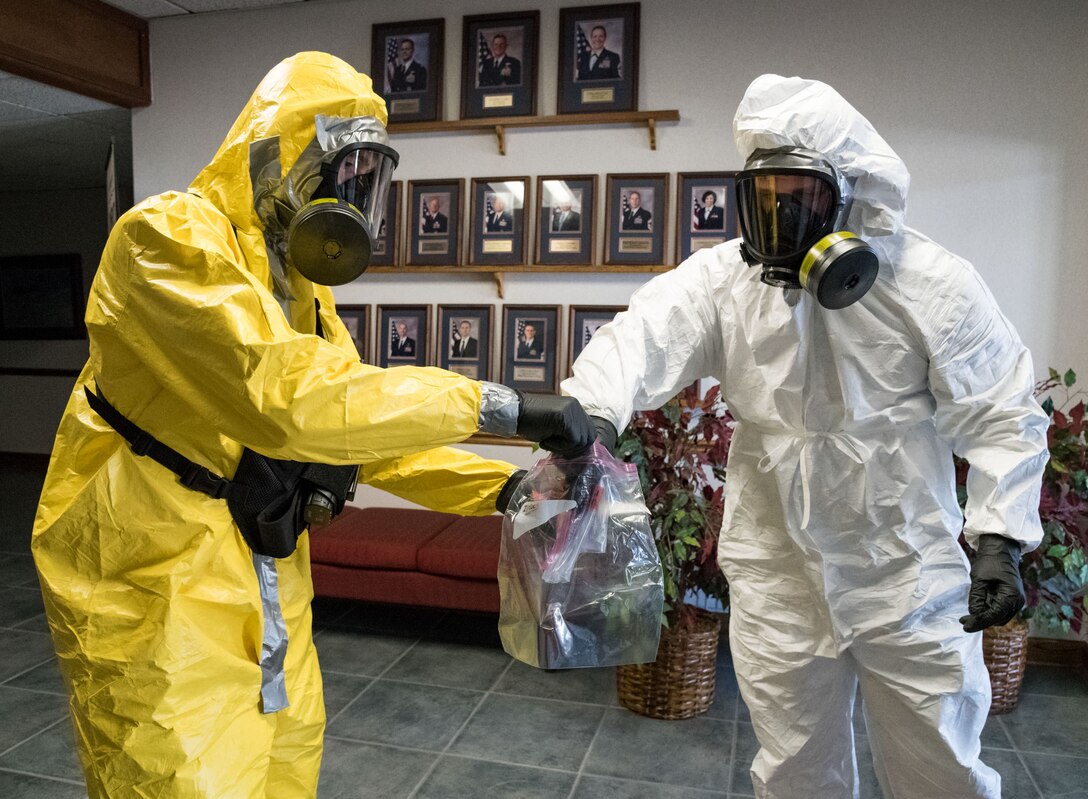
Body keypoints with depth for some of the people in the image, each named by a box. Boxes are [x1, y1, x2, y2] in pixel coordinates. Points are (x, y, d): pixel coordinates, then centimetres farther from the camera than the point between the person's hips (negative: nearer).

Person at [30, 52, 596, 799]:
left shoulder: (301, 287, 10)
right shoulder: (172, 238, -18)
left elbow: (361, 426, 8)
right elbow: (289, 398, -33)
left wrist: (500, 486, -3)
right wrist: (496, 404, -31)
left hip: (266, 580, 8)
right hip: (155, 583, -8)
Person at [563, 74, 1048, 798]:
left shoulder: (931, 281, -8)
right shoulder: (720, 277, -4)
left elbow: (1002, 415, -3)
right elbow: (646, 336, -22)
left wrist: (1001, 539, -11)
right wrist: (592, 409, -42)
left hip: (910, 575, -1)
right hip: (775, 575, 2)